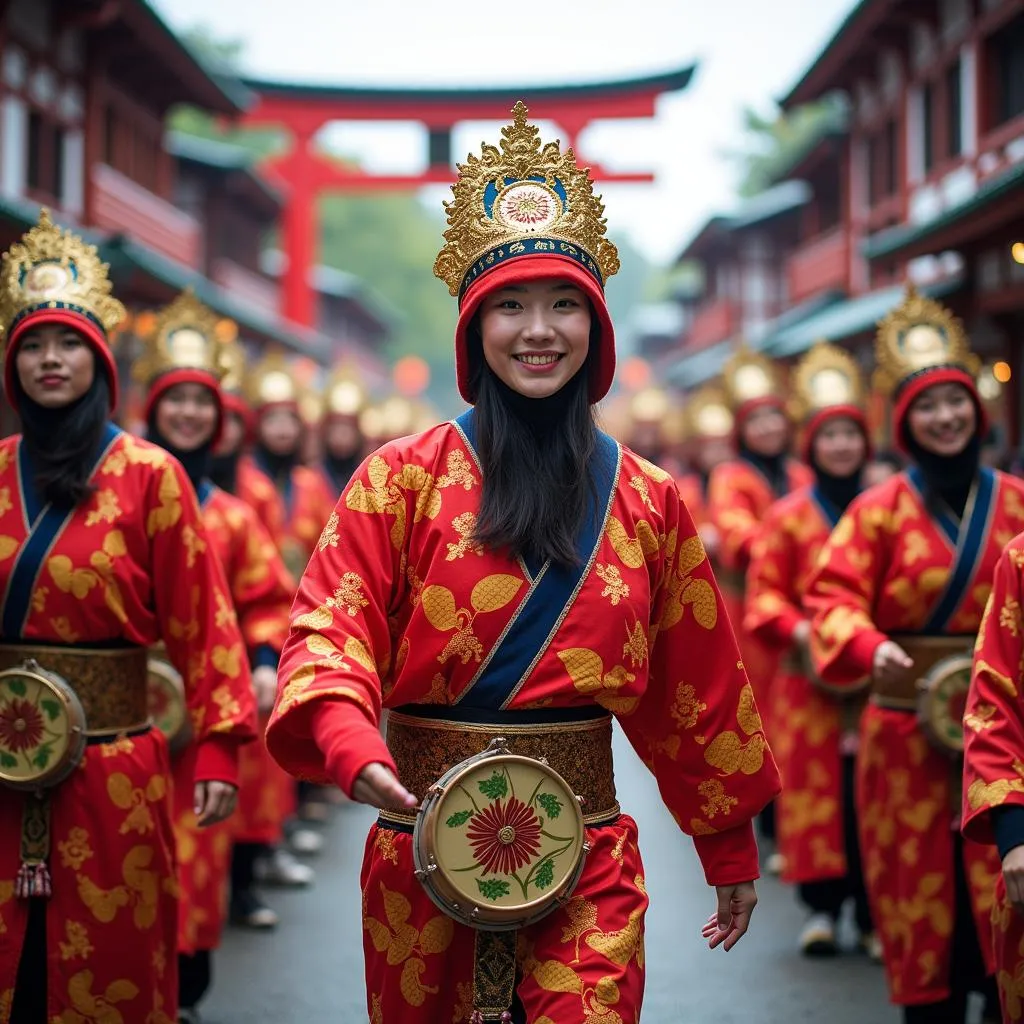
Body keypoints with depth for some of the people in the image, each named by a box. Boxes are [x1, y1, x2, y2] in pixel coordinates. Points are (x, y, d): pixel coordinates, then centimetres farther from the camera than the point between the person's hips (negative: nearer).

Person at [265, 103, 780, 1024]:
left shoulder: (649, 504, 5)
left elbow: (700, 691, 11)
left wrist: (732, 850, 16)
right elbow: (330, 628, -11)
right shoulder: (402, 480, -2)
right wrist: (350, 746, -31)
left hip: (587, 857, 1)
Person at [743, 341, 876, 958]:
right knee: (817, 789, 0)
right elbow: (763, 596, 3)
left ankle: (875, 914, 8)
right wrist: (798, 630, -15)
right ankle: (823, 908, 10)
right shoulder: (788, 516, 6)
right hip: (812, 677, 0)